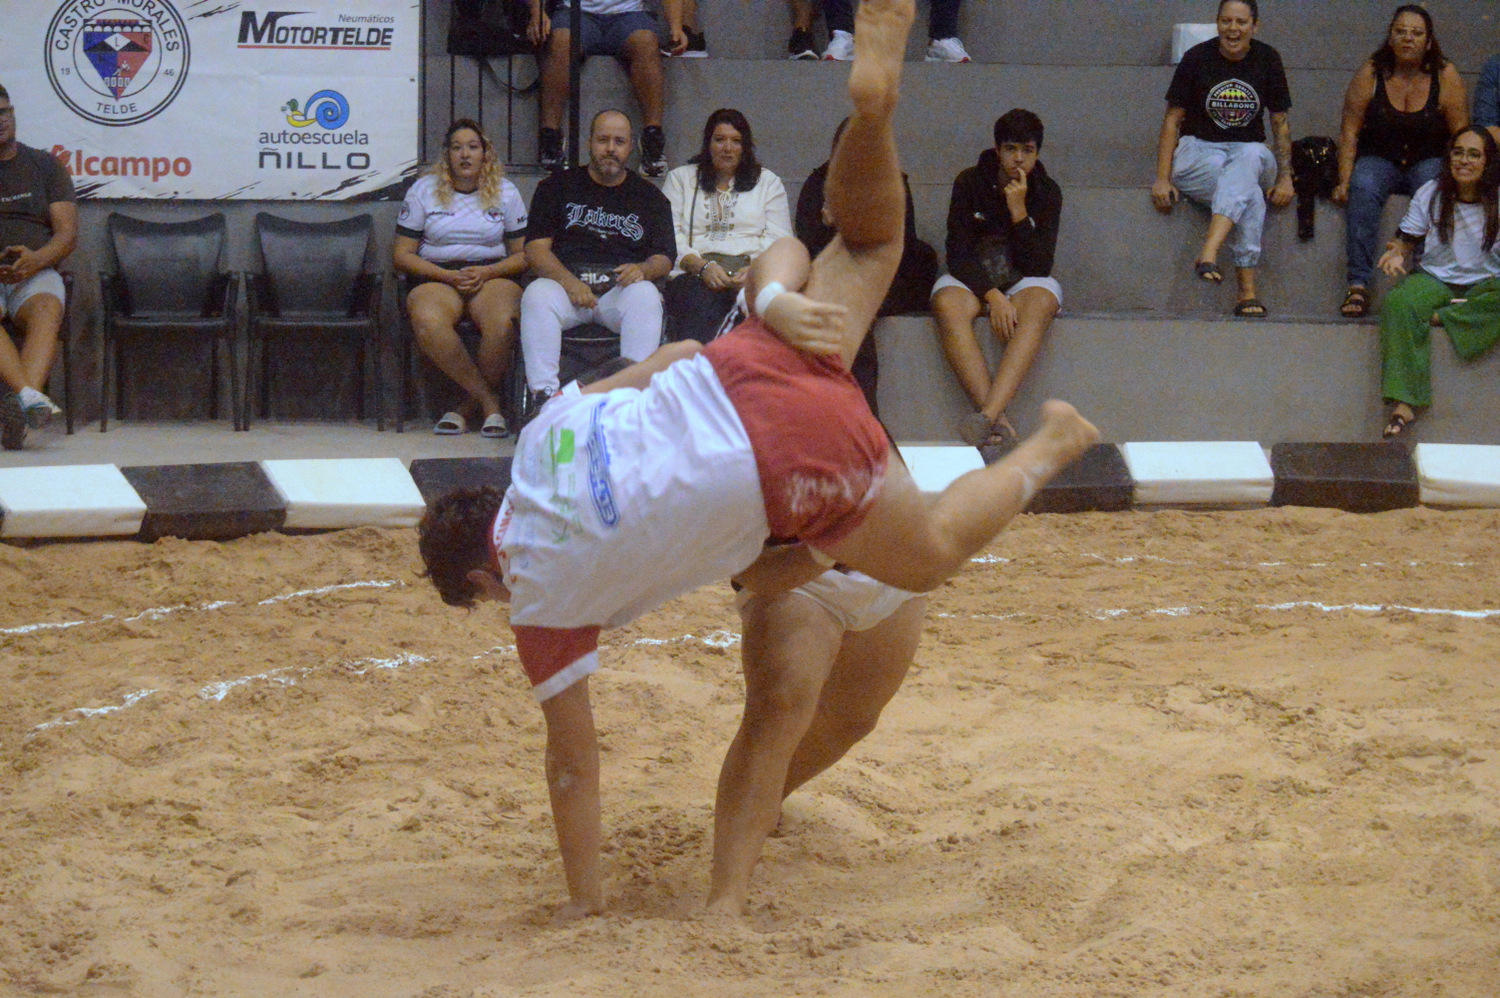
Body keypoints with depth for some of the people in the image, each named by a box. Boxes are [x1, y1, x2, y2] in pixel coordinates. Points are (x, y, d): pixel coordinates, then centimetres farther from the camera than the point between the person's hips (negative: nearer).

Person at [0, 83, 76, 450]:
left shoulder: (45, 166, 17)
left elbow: (68, 233, 8)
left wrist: (36, 259, -15)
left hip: (35, 271, 0)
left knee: (46, 310, -36)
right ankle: (30, 395, -57)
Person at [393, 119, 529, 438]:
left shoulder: (506, 192, 13)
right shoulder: (423, 190, 10)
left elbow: (523, 255, 10)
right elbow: (402, 255, 5)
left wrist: (486, 272, -10)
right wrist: (448, 276, -10)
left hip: (492, 276, 0)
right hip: (436, 277, 0)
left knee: (502, 322, -36)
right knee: (427, 322, -37)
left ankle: (469, 405, -15)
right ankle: (489, 401, -25)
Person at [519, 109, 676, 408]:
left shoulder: (649, 196, 19)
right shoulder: (557, 187, 16)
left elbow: (665, 258, 10)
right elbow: (536, 249, 5)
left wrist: (641, 269, -15)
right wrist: (570, 282, -14)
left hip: (621, 290, 0)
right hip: (566, 284, 0)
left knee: (646, 296, -34)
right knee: (537, 294, -33)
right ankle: (543, 393, -39)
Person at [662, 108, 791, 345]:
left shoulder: (768, 182, 24)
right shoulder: (680, 179, 23)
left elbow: (779, 240, 11)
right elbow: (669, 237, 9)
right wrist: (702, 266, -11)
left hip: (752, 274, 0)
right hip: (694, 274, 0)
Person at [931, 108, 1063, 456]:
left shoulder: (1047, 192, 2)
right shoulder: (970, 183, 0)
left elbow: (1039, 266, -6)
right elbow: (958, 253, -7)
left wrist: (1018, 211, -15)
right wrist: (992, 296, -22)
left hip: (1024, 282, 0)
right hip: (972, 280, 0)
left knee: (1039, 303, -36)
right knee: (947, 304, -35)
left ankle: (988, 414, -51)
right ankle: (998, 421, -46)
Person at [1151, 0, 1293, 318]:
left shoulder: (1267, 60, 5)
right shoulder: (1197, 58, -2)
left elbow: (1280, 122, 8)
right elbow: (1173, 118, -2)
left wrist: (1285, 177, -3)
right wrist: (1163, 178, -11)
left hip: (1250, 152, 2)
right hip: (1199, 150, -2)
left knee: (1249, 158, -39)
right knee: (1250, 198, -34)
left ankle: (1209, 253, -53)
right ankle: (1247, 291, -39)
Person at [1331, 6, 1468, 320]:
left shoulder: (1446, 77, -3)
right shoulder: (1370, 75, -3)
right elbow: (1350, 133, -4)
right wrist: (1344, 181, -14)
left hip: (1429, 162, 0)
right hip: (1379, 161, 0)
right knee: (1363, 190, -32)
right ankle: (1357, 285, -36)